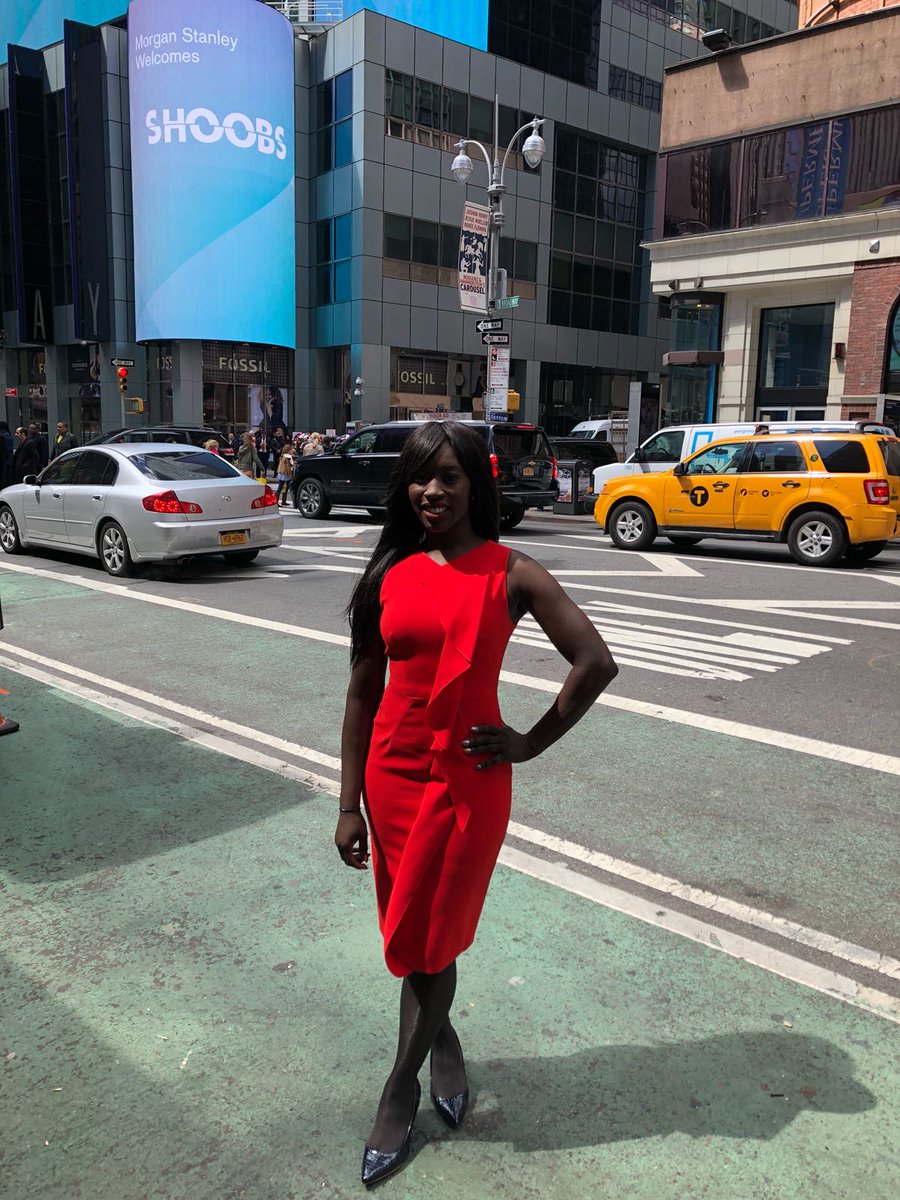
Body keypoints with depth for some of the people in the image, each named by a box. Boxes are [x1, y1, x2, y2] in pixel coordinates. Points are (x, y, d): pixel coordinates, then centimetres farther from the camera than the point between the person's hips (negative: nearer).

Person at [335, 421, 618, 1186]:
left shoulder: (511, 573, -8)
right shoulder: (389, 574, 1)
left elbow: (596, 663, -8)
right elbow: (363, 691, 3)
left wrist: (532, 742, -6)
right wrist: (350, 802, 3)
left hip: (468, 780, -3)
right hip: (392, 776, 4)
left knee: (425, 940, 7)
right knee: (411, 933, 17)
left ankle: (401, 1090, 30)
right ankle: (442, 1041, 45)